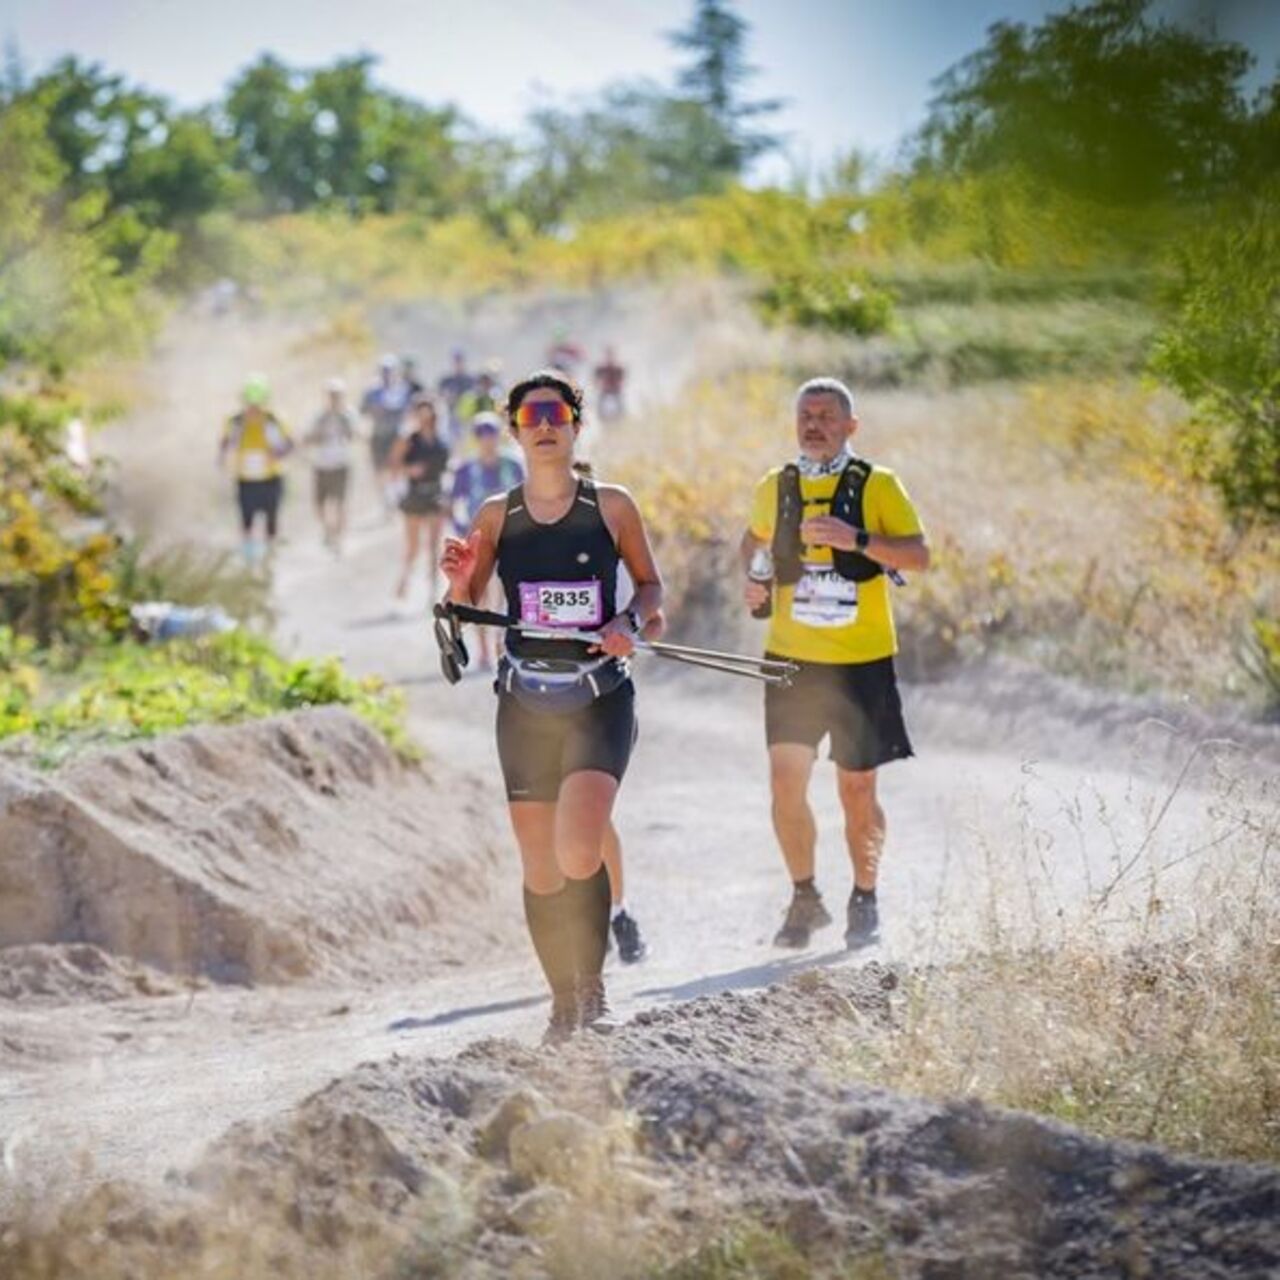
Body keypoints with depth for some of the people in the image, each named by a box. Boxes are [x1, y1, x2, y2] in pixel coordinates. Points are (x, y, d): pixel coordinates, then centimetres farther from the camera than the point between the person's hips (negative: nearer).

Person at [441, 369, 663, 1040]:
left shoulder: (611, 505, 1)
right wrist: (459, 578, -14)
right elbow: (463, 612, 7)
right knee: (540, 870, 4)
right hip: (525, 704, 2)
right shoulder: (497, 516, 5)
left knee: (579, 854, -20)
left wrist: (629, 622, -9)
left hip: (600, 700, -2)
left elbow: (651, 585, 11)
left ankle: (592, 984, -1)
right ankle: (563, 1003, 20)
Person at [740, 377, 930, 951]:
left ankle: (864, 901, 21)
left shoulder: (878, 486, -3)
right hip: (792, 659, 2)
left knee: (857, 790, 3)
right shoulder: (775, 488, 7)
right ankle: (804, 898, 11)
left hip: (862, 663, -2)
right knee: (785, 782, -6)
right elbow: (755, 539, 25)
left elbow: (918, 555, -12)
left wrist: (859, 540, -26)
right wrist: (753, 579, 5)